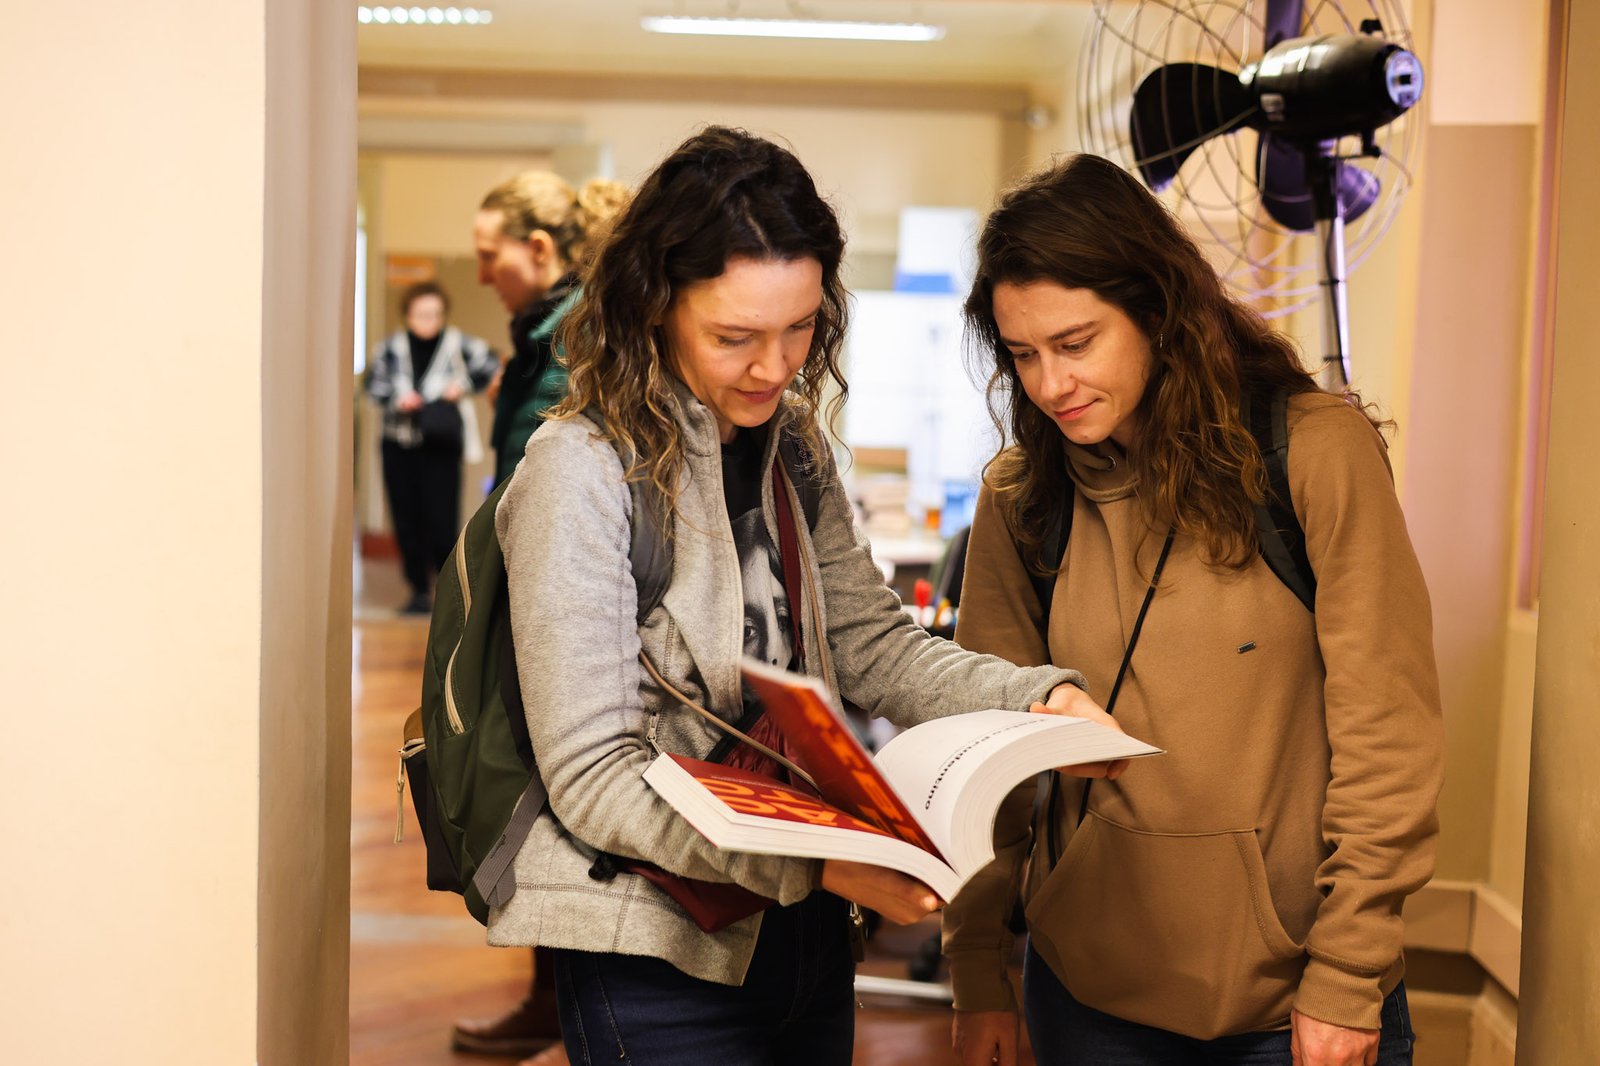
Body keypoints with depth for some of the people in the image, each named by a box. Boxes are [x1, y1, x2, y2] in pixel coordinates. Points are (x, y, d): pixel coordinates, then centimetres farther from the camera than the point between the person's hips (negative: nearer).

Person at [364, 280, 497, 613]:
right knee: (406, 520, 5)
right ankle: (419, 591, 16)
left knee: (441, 522, -8)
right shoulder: (392, 347, 5)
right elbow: (374, 382, 8)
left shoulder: (457, 345, -3)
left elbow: (490, 365, 3)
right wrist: (396, 399, -9)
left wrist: (464, 384, -8)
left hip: (441, 445, -3)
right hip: (398, 446, 3)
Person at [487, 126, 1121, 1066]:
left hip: (803, 937, 7)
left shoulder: (793, 446, 6)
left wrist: (1038, 696, -12)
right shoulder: (583, 472, -18)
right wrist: (817, 862, -29)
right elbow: (593, 778, -20)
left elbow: (871, 644, 5)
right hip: (663, 960, -7)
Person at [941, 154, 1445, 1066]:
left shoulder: (1317, 451, -9)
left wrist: (1348, 978, -10)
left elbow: (1388, 734, -9)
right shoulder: (1020, 498, 0)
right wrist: (977, 975, 0)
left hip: (1295, 989, -2)